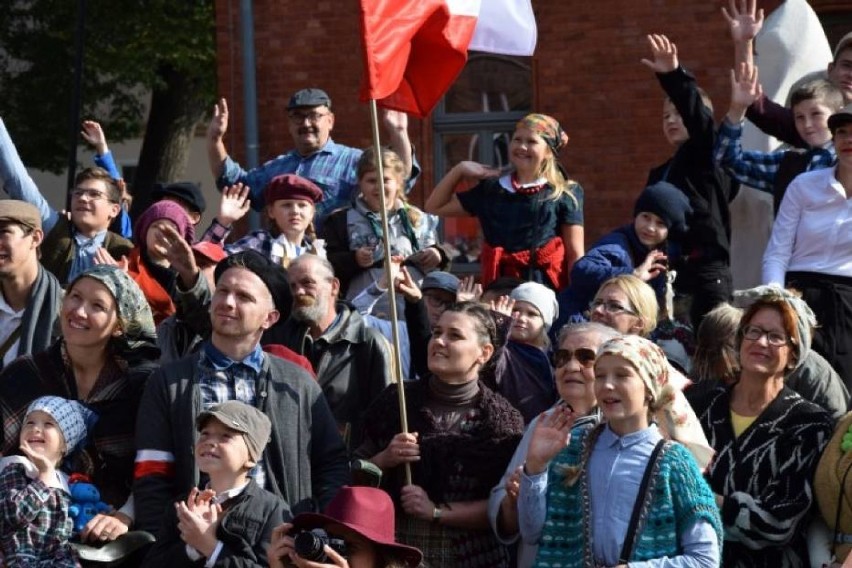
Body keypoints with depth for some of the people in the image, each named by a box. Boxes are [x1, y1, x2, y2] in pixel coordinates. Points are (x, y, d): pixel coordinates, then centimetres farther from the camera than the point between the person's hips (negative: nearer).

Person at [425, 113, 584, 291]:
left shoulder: (564, 194, 4)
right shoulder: (492, 191, 16)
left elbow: (575, 255, 1)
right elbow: (435, 207, 23)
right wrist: (459, 170, 13)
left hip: (547, 289, -3)